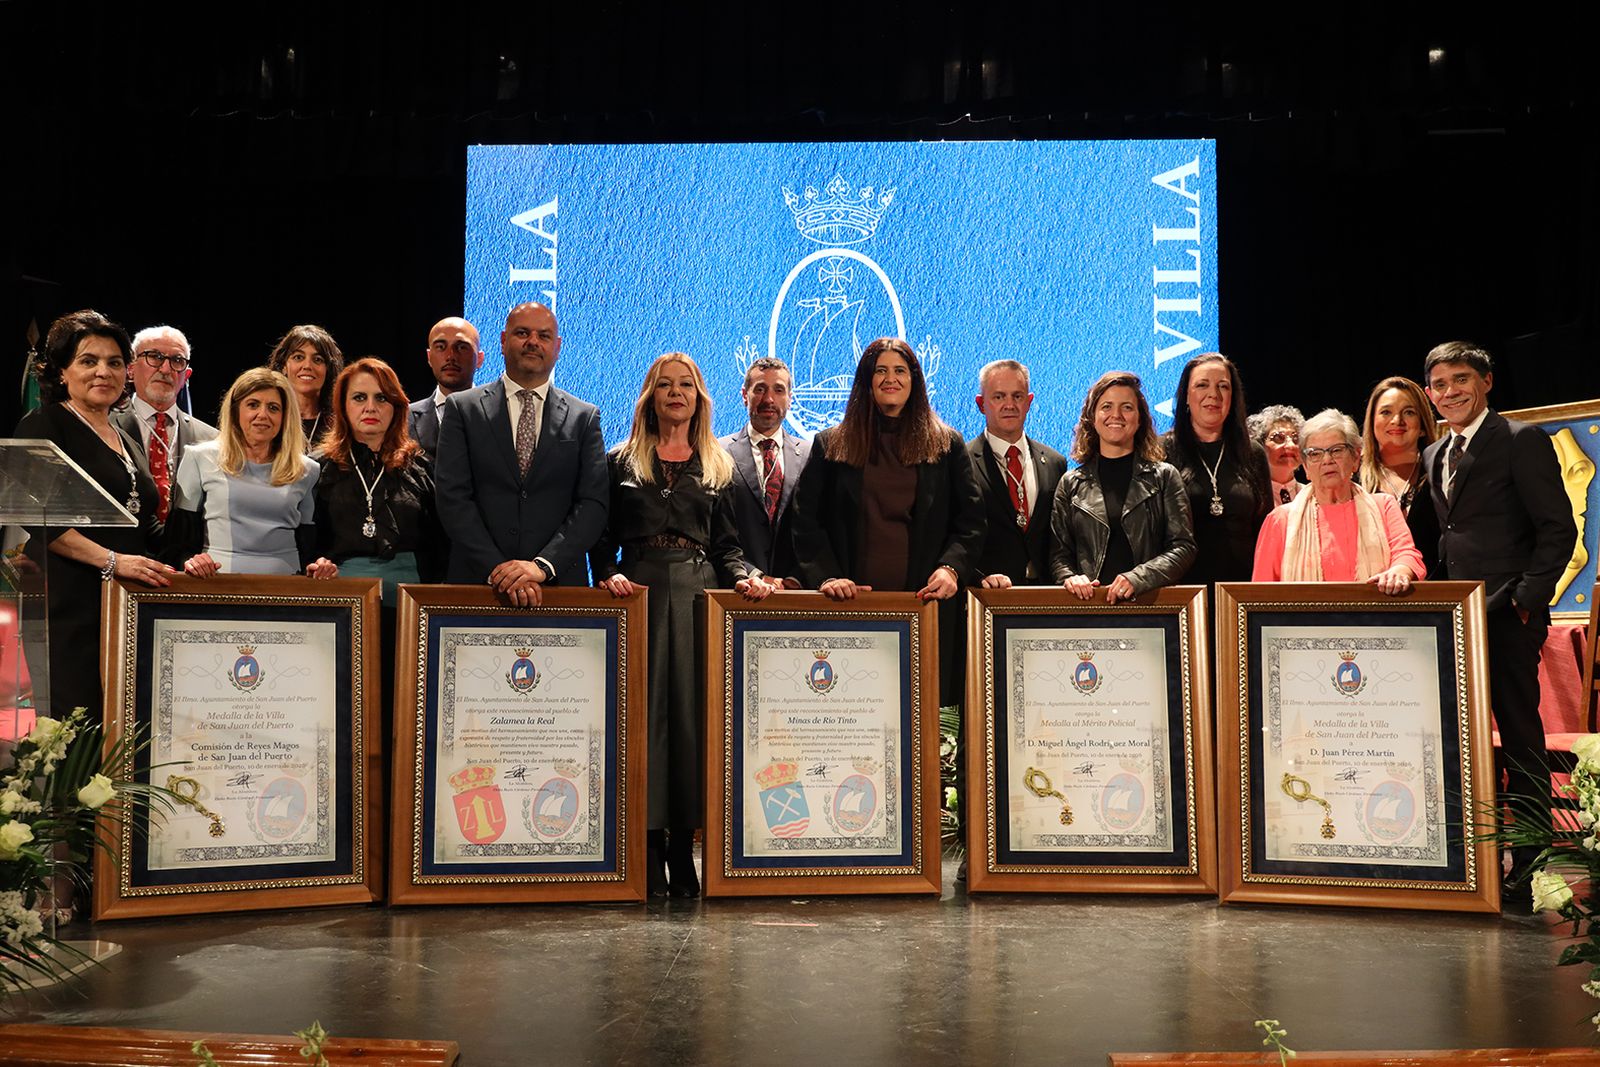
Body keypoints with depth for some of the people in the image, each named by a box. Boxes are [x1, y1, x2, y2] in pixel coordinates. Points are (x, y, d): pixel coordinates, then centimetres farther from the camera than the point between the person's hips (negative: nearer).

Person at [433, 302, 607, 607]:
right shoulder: (463, 408, 6)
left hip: (559, 584, 1)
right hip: (477, 583, 0)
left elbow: (593, 504, 0)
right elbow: (453, 497, -2)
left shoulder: (585, 417, 8)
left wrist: (543, 565, -13)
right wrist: (496, 568, -13)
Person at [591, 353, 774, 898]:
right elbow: (602, 535, 9)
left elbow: (725, 544, 13)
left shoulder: (717, 468, 16)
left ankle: (682, 851, 5)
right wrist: (608, 574, -10)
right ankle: (647, 857, -1)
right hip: (640, 591, -1)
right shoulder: (621, 462, 12)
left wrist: (744, 575, -5)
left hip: (699, 592, 2)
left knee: (694, 714, -2)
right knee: (644, 714, -6)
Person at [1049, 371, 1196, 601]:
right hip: (1089, 601, 2)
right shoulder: (1071, 484, 15)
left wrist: (1138, 578, -11)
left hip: (1150, 600, -2)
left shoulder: (1165, 477, 13)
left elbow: (1183, 547, 4)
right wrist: (1070, 577, -8)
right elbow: (1058, 552, 14)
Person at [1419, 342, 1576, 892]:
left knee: (1519, 732, -1)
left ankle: (1531, 859, 7)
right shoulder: (1433, 455, 18)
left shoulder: (1521, 439, -3)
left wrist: (1528, 598, -15)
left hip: (1506, 613, -6)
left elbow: (1558, 528, -7)